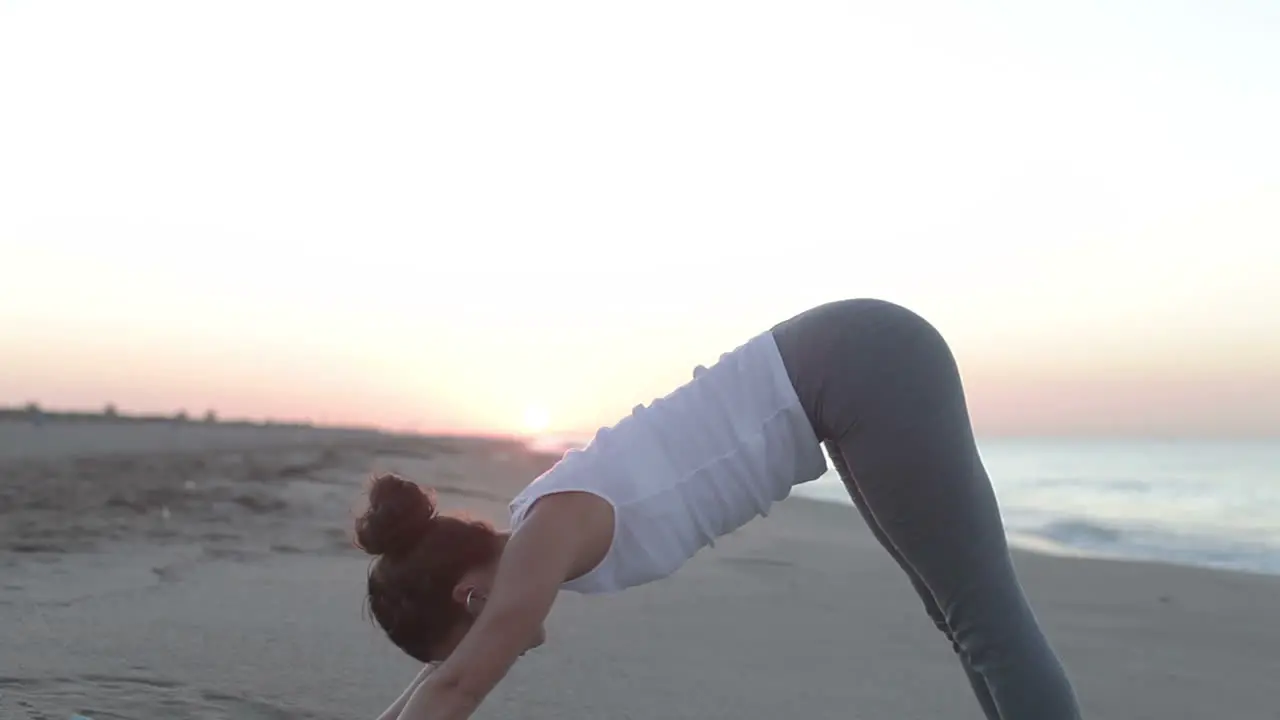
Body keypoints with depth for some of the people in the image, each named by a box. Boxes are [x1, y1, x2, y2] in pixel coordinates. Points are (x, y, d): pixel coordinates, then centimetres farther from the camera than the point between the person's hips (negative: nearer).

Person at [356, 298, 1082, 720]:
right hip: (854, 369, 9)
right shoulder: (539, 530, 8)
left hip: (866, 370, -9)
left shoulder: (555, 529, -17)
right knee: (964, 608, 15)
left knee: (984, 614, -5)